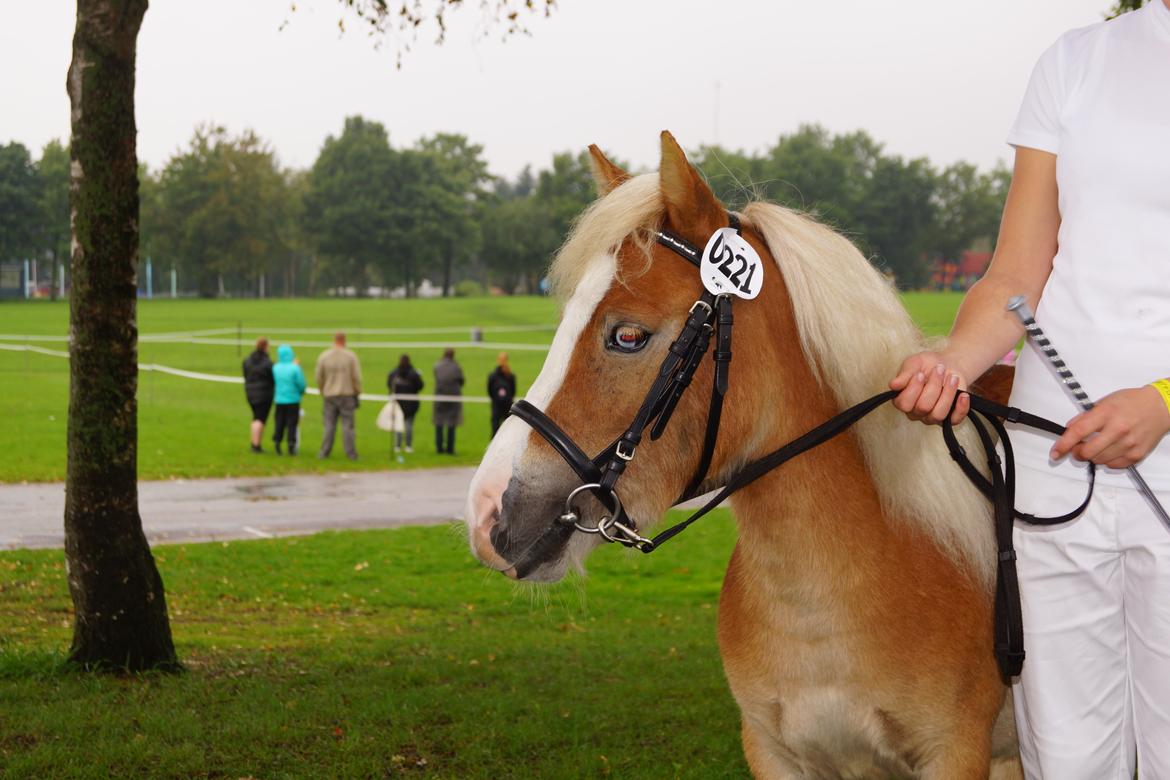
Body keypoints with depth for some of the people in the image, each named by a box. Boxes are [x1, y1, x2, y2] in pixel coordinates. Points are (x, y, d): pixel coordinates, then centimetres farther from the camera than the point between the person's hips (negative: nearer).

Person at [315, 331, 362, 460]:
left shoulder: (323, 357, 1)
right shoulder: (350, 356, -5)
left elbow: (318, 377, 5)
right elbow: (356, 377, -5)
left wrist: (322, 392, 18)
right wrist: (357, 393, 6)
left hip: (329, 396, 2)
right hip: (347, 395, -2)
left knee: (329, 425, 6)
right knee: (347, 425, 0)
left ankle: (324, 452, 7)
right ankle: (351, 453, -1)